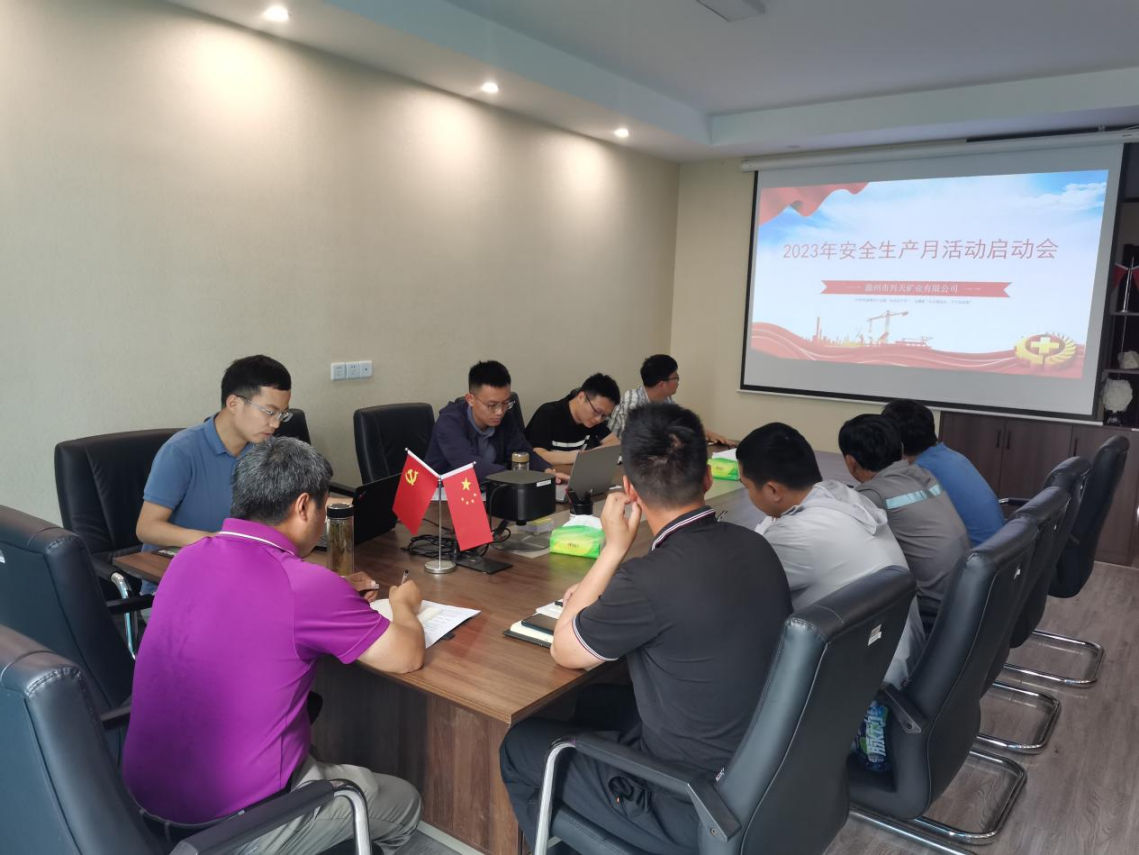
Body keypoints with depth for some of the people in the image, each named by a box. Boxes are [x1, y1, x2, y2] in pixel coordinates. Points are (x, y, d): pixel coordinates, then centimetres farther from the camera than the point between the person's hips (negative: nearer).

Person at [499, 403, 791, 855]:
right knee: (597, 700, 27)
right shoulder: (753, 545, -6)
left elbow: (564, 650, -9)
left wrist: (614, 547, -7)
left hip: (694, 808, -7)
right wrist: (600, 599, 8)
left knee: (519, 745, 12)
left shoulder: (651, 579, -30)